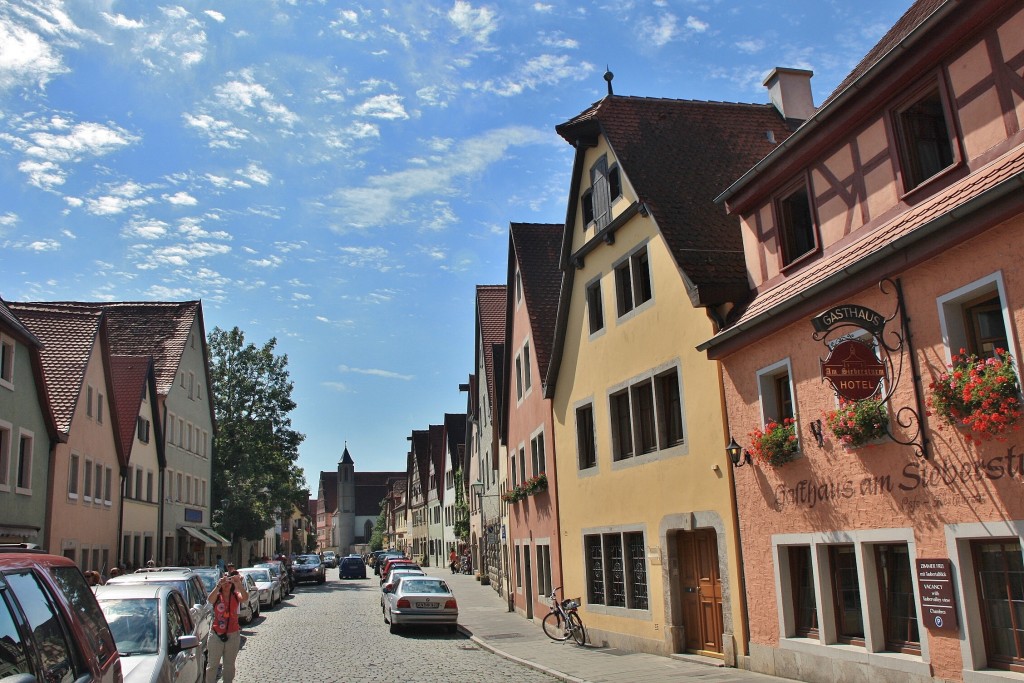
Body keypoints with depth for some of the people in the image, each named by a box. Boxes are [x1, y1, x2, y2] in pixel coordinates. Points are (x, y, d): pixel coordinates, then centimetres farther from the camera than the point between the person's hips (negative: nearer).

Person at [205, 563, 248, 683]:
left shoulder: (236, 596, -2)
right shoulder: (217, 596, -4)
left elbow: (245, 598, -24)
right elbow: (209, 600, -27)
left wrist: (238, 583, -38)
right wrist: (218, 585, -42)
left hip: (233, 635, 1)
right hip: (216, 635, -1)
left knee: (229, 665, 13)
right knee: (212, 665, 4)